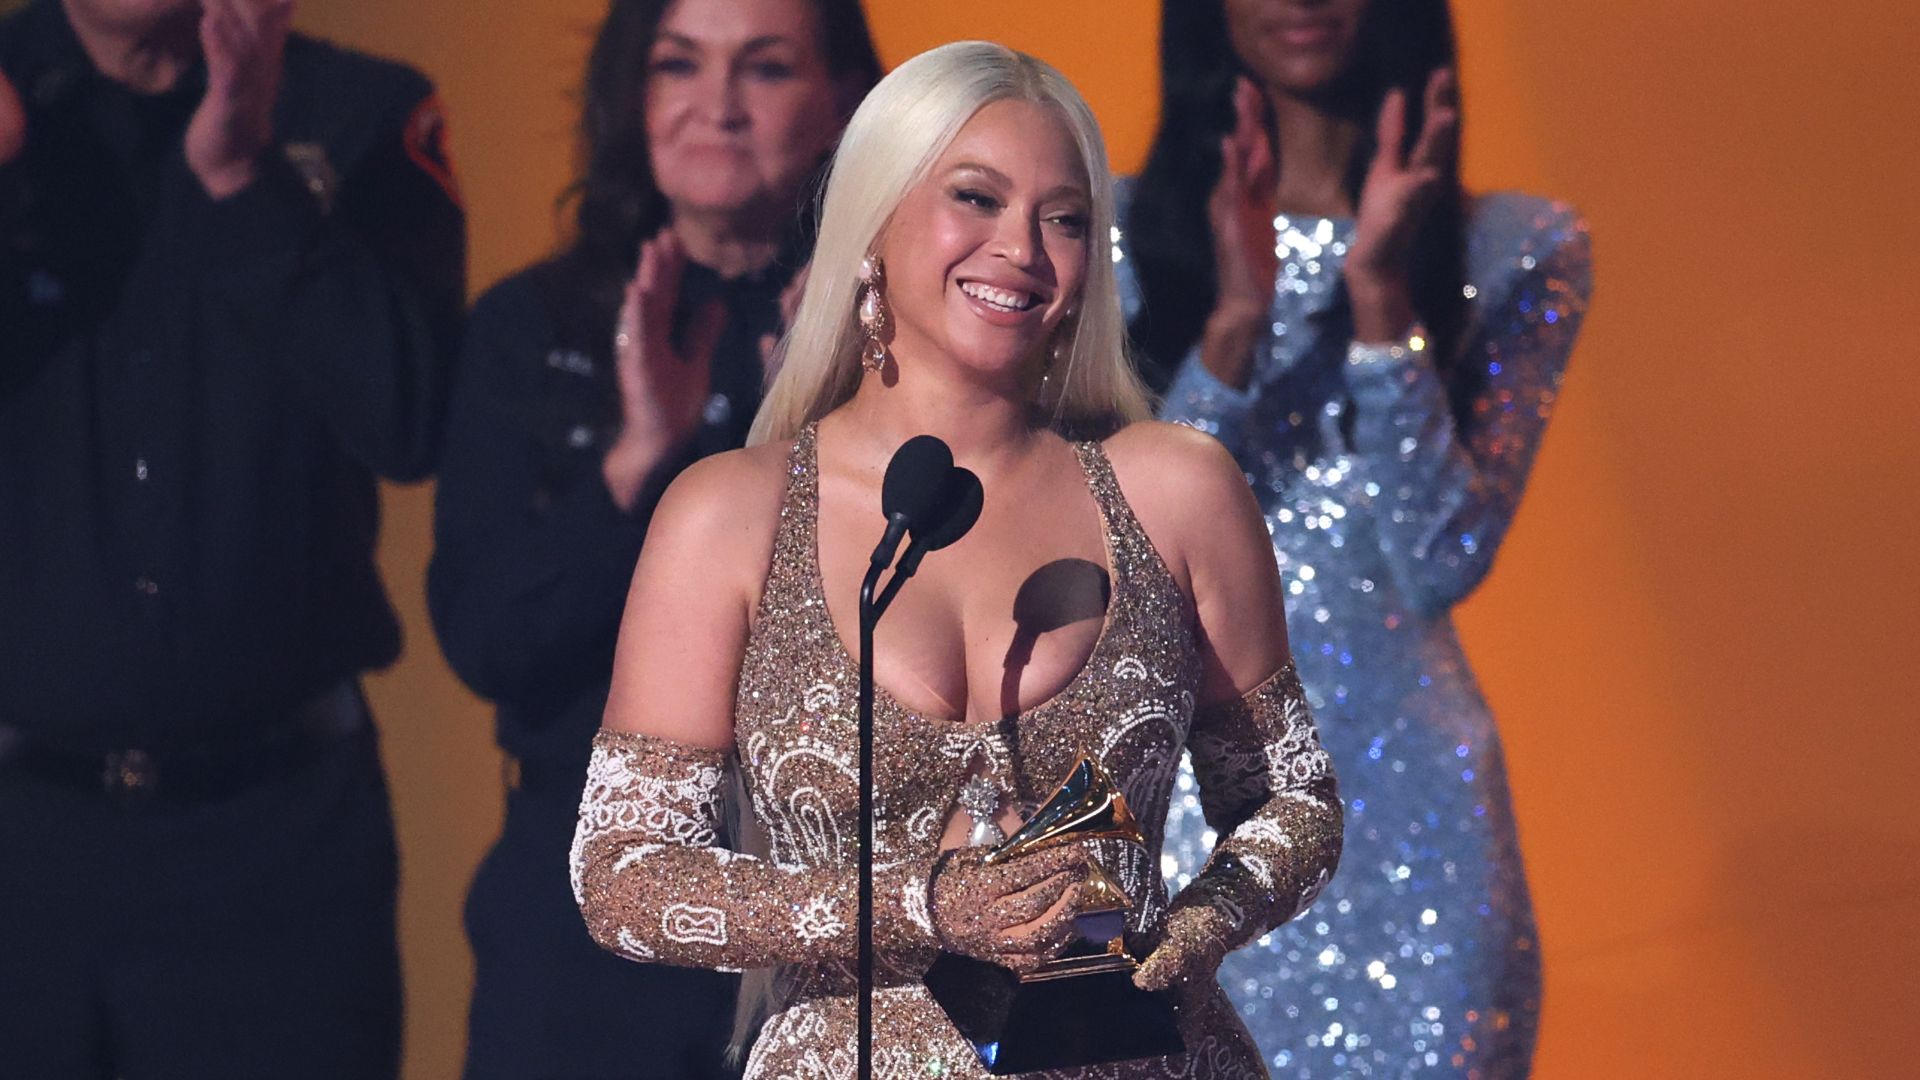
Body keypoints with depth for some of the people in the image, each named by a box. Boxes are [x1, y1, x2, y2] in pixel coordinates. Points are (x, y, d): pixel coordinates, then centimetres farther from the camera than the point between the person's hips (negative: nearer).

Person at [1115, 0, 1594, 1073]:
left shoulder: (1520, 250, 0)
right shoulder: (1111, 235, 2)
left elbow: (1444, 562, -7)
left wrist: (1380, 295, -16)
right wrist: (1235, 322, -17)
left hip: (1398, 807, 0)